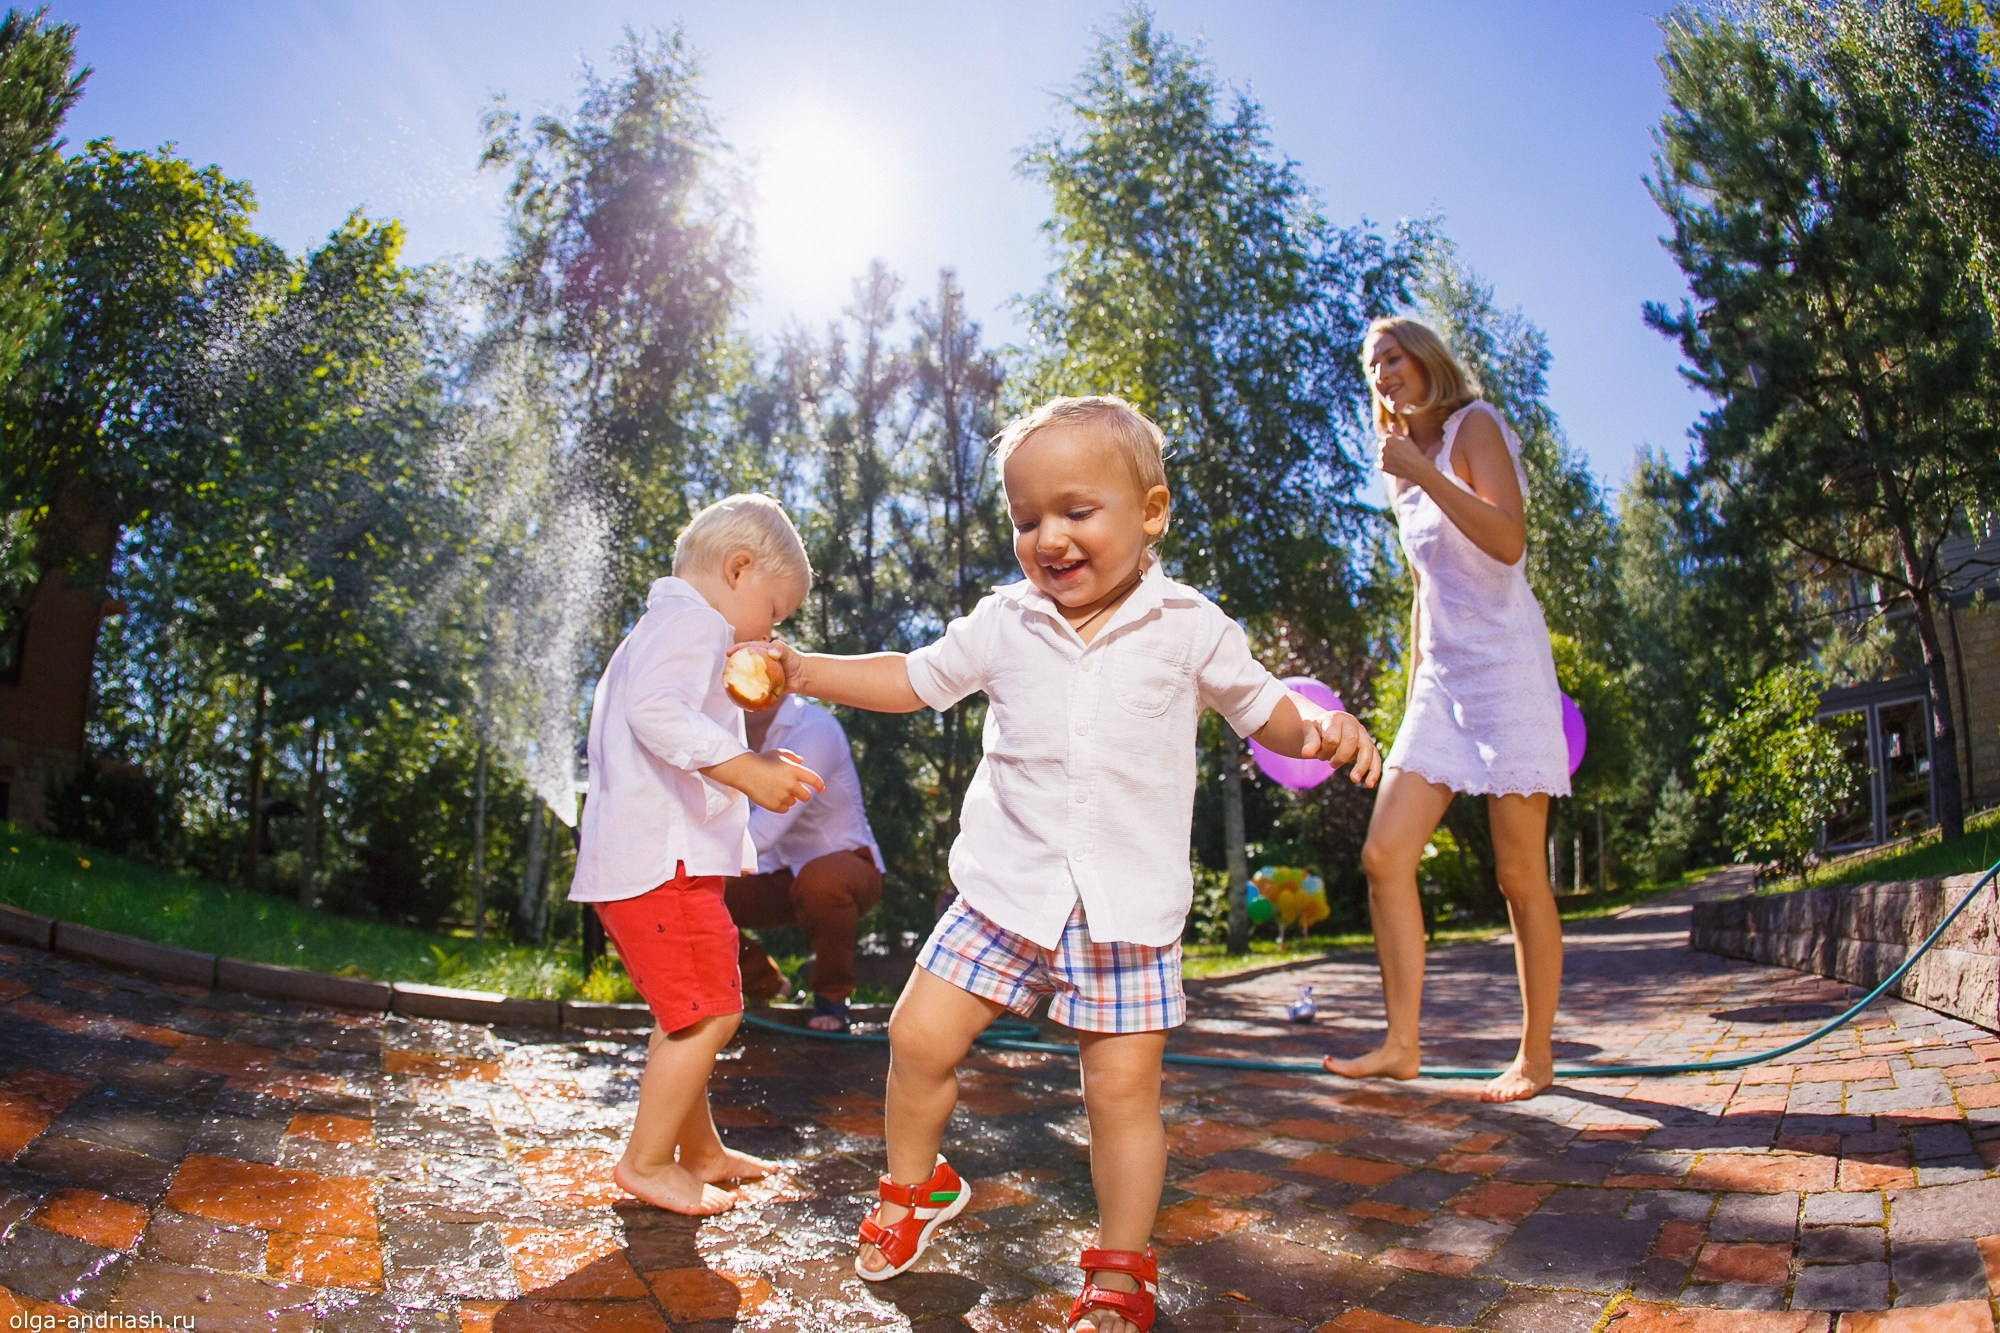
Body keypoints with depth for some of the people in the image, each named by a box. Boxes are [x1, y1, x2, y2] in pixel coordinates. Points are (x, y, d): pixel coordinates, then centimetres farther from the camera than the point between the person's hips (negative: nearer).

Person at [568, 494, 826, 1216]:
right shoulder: (693, 620, -10)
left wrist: (752, 768, 30)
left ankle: (699, 1148, 30)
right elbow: (654, 710, -28)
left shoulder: (657, 629, 26)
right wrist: (746, 771, -32)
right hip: (662, 860, -11)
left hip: (629, 859, 11)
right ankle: (647, 1160, 4)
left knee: (688, 1013, 19)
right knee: (709, 1010, -6)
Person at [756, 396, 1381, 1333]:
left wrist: (1324, 730, -13)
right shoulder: (1004, 623, 3)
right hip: (1005, 892, 2)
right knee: (920, 1038, 1)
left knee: (1124, 1087, 0)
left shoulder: (1189, 629, -1)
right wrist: (805, 671, 4)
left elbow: (1264, 709, 8)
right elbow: (915, 679, 14)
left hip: (1128, 907, -2)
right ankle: (913, 1190, 31)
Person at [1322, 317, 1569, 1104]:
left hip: (1506, 667, -7)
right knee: (1384, 854, -5)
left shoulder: (1473, 426, -1)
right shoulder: (1403, 467, 20)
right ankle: (1402, 1044, 1)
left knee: (1519, 873, -3)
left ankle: (1536, 1057, 8)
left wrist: (1422, 473, -19)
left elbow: (1508, 541, -18)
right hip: (1442, 681, 7)